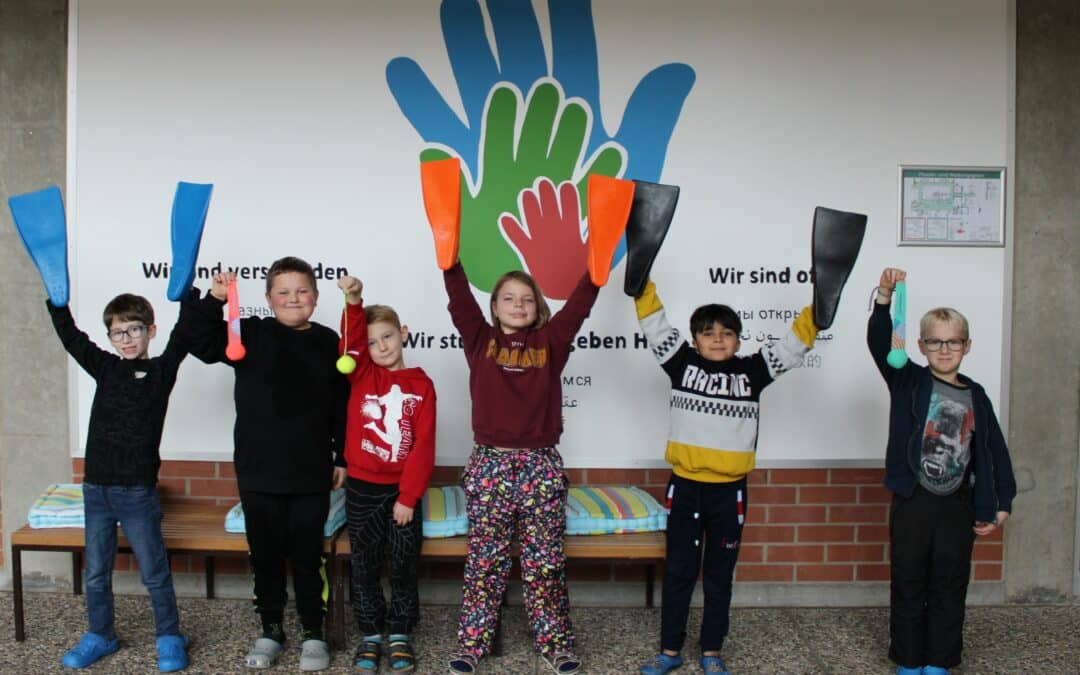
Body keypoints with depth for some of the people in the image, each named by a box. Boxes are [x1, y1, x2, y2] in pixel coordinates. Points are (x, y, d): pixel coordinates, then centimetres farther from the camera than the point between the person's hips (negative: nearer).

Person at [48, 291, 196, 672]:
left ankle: (169, 638, 18)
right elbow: (69, 334, 10)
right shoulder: (105, 368, 9)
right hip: (96, 487, 5)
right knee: (95, 573, 15)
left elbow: (183, 334, -14)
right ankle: (100, 636, 32)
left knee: (154, 572, 4)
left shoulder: (162, 370, -3)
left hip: (137, 490, -5)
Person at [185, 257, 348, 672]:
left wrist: (342, 457, 5)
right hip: (259, 471, 1)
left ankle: (313, 633, 22)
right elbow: (202, 344, -9)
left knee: (307, 555, 7)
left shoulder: (327, 342, 2)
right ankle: (271, 630, 28)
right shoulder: (251, 334, 0)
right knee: (265, 555, 11)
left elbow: (341, 406, 5)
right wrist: (213, 300, -22)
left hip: (311, 473, 0)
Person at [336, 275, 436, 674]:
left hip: (402, 489, -1)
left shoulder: (421, 385, -4)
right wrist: (353, 302, -34)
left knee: (404, 565, 7)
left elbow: (422, 446, -7)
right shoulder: (361, 375, 2)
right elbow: (351, 339, -18)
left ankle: (400, 635, 22)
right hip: (362, 488, 1)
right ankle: (370, 635, 24)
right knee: (365, 566, 10)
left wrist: (408, 497, -11)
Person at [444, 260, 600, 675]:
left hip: (542, 465, 0)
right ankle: (473, 641, 21)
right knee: (485, 559, 8)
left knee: (546, 561, 8)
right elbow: (459, 297, -5)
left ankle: (554, 641, 21)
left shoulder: (551, 341, 7)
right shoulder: (480, 340, 6)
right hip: (489, 463, 0)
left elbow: (579, 303, -3)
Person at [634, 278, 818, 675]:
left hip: (729, 490, 1)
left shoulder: (751, 371, 2)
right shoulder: (682, 364, 0)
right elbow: (655, 325, -5)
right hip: (685, 487, 0)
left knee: (719, 575, 13)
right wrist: (642, 285, -15)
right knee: (678, 571, 10)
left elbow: (794, 343, 0)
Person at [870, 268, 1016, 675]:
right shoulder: (908, 381, -3)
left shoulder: (975, 396, 5)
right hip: (913, 501, -2)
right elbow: (879, 343, -19)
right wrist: (885, 298, -33)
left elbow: (995, 451, 9)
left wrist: (1001, 504, 7)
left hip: (958, 504, 2)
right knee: (909, 585, 8)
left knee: (949, 588, 10)